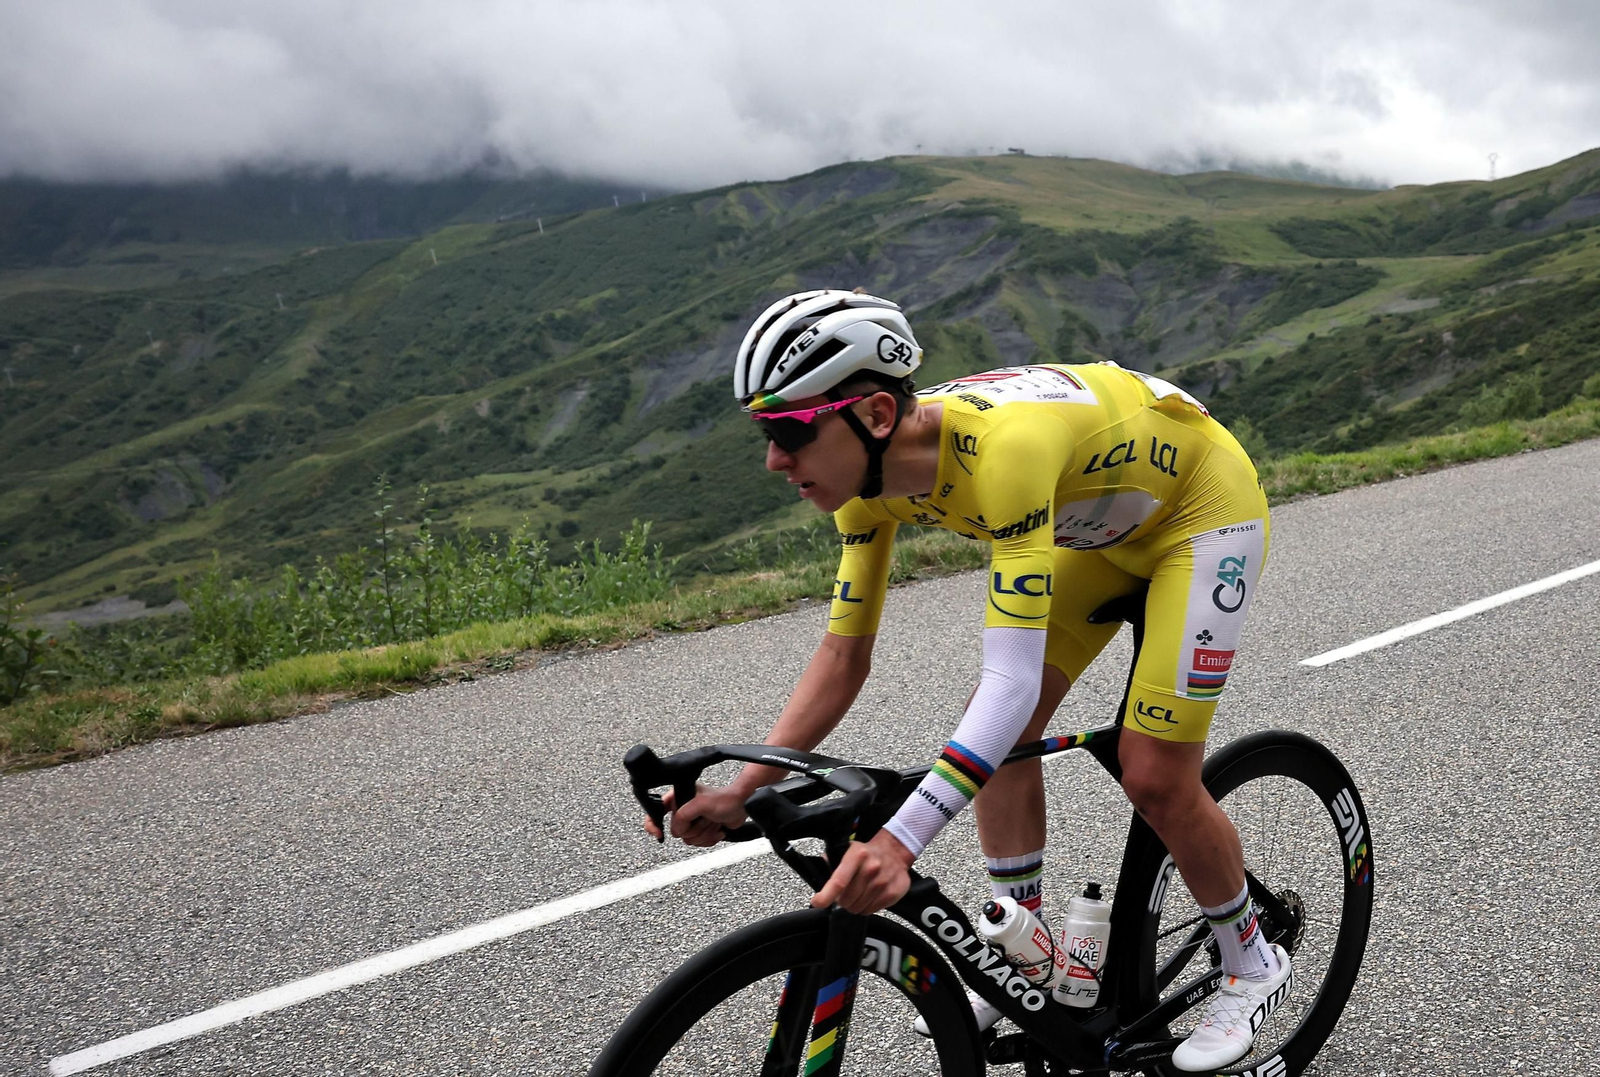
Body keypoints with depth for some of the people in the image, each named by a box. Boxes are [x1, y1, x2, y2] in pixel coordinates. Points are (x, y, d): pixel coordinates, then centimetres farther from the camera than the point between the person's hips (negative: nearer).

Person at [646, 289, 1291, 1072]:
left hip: (1202, 506, -7)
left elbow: (1014, 683, -45)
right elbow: (843, 657, -11)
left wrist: (898, 843, -53)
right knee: (998, 736, -1)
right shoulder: (870, 476, -17)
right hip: (1102, 523, 7)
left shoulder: (1001, 449, -42)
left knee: (1156, 779, -10)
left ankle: (1254, 965, 17)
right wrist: (744, 790, -21)